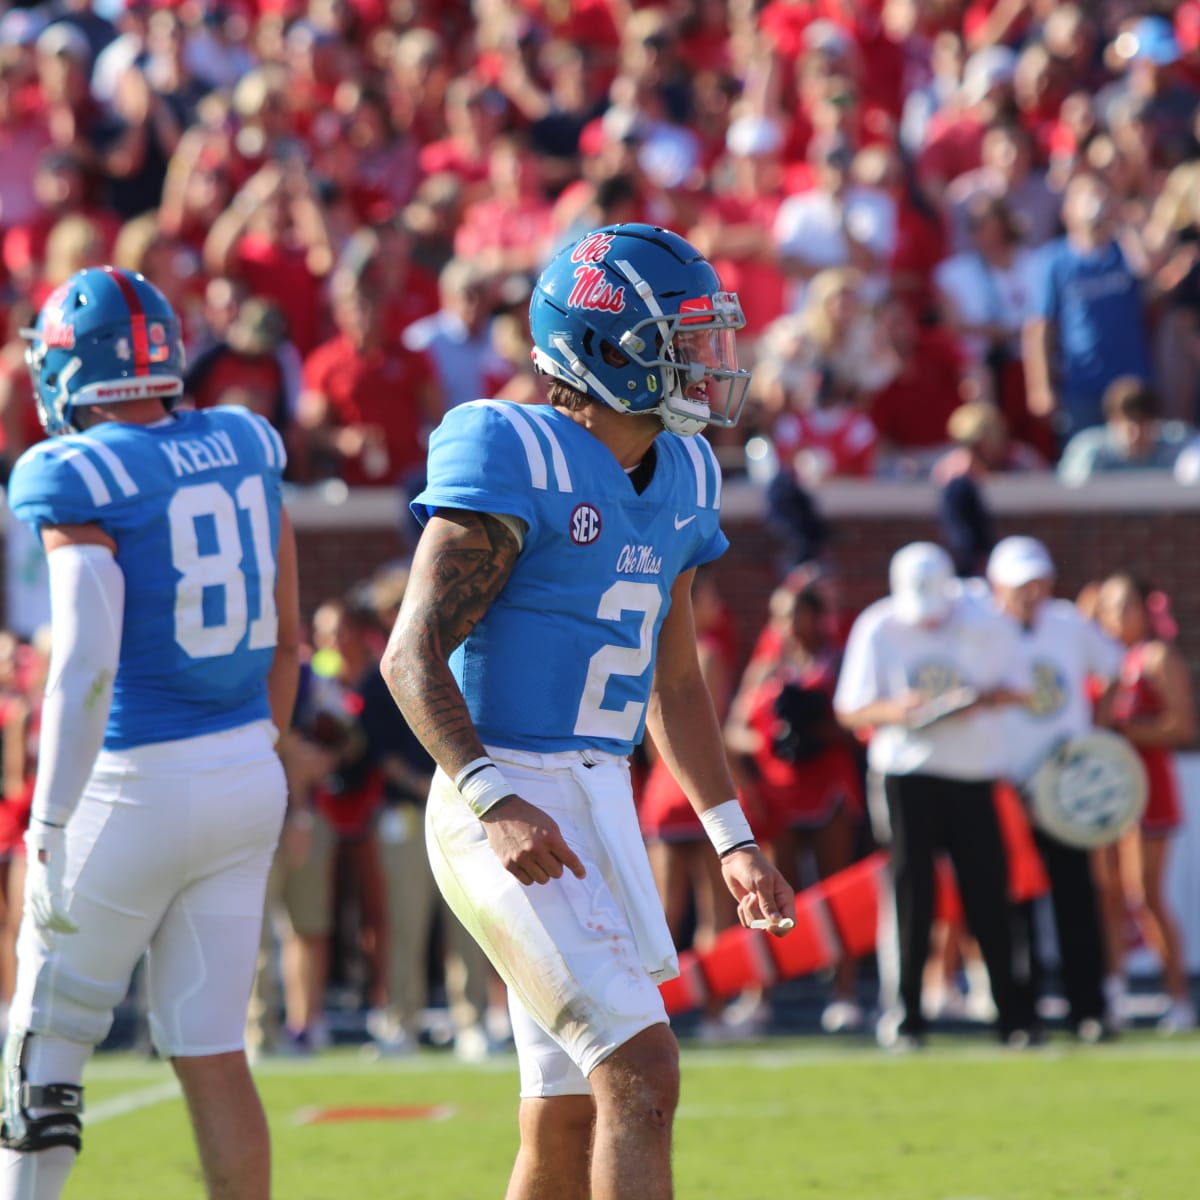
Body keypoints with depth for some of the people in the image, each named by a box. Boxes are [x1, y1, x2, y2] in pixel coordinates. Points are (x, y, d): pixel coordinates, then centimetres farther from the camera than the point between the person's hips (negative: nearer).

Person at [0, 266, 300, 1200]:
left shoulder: (79, 480, -13)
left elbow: (86, 668, -23)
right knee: (210, 1053, 7)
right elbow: (286, 640, 14)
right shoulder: (246, 453, 6)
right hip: (247, 779, 6)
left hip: (135, 788, -6)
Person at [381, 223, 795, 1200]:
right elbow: (412, 657, -17)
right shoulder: (513, 459, -13)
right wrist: (498, 802, -28)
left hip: (602, 808, 9)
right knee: (642, 1074, -17)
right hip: (509, 809, -9)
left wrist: (733, 840, 18)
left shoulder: (677, 478, 13)